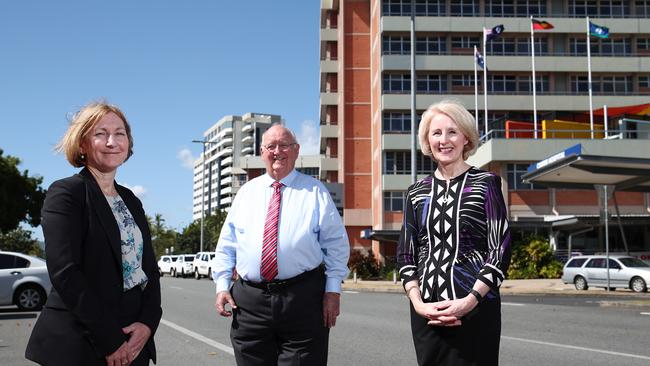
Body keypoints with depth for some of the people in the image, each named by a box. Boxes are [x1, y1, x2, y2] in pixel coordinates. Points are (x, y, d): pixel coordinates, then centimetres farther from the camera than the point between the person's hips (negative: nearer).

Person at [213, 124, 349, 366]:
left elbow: (335, 243, 3)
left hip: (303, 299, -3)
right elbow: (226, 244, 14)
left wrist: (333, 289, -4)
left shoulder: (314, 191, 5)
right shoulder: (246, 192, 13)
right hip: (249, 301, 3)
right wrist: (222, 285, 5)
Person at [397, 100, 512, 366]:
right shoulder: (417, 193, 8)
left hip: (476, 309, -3)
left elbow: (500, 250, -5)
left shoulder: (485, 184, 0)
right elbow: (406, 254, 8)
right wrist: (418, 303, -6)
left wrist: (470, 300, -14)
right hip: (426, 312, 3)